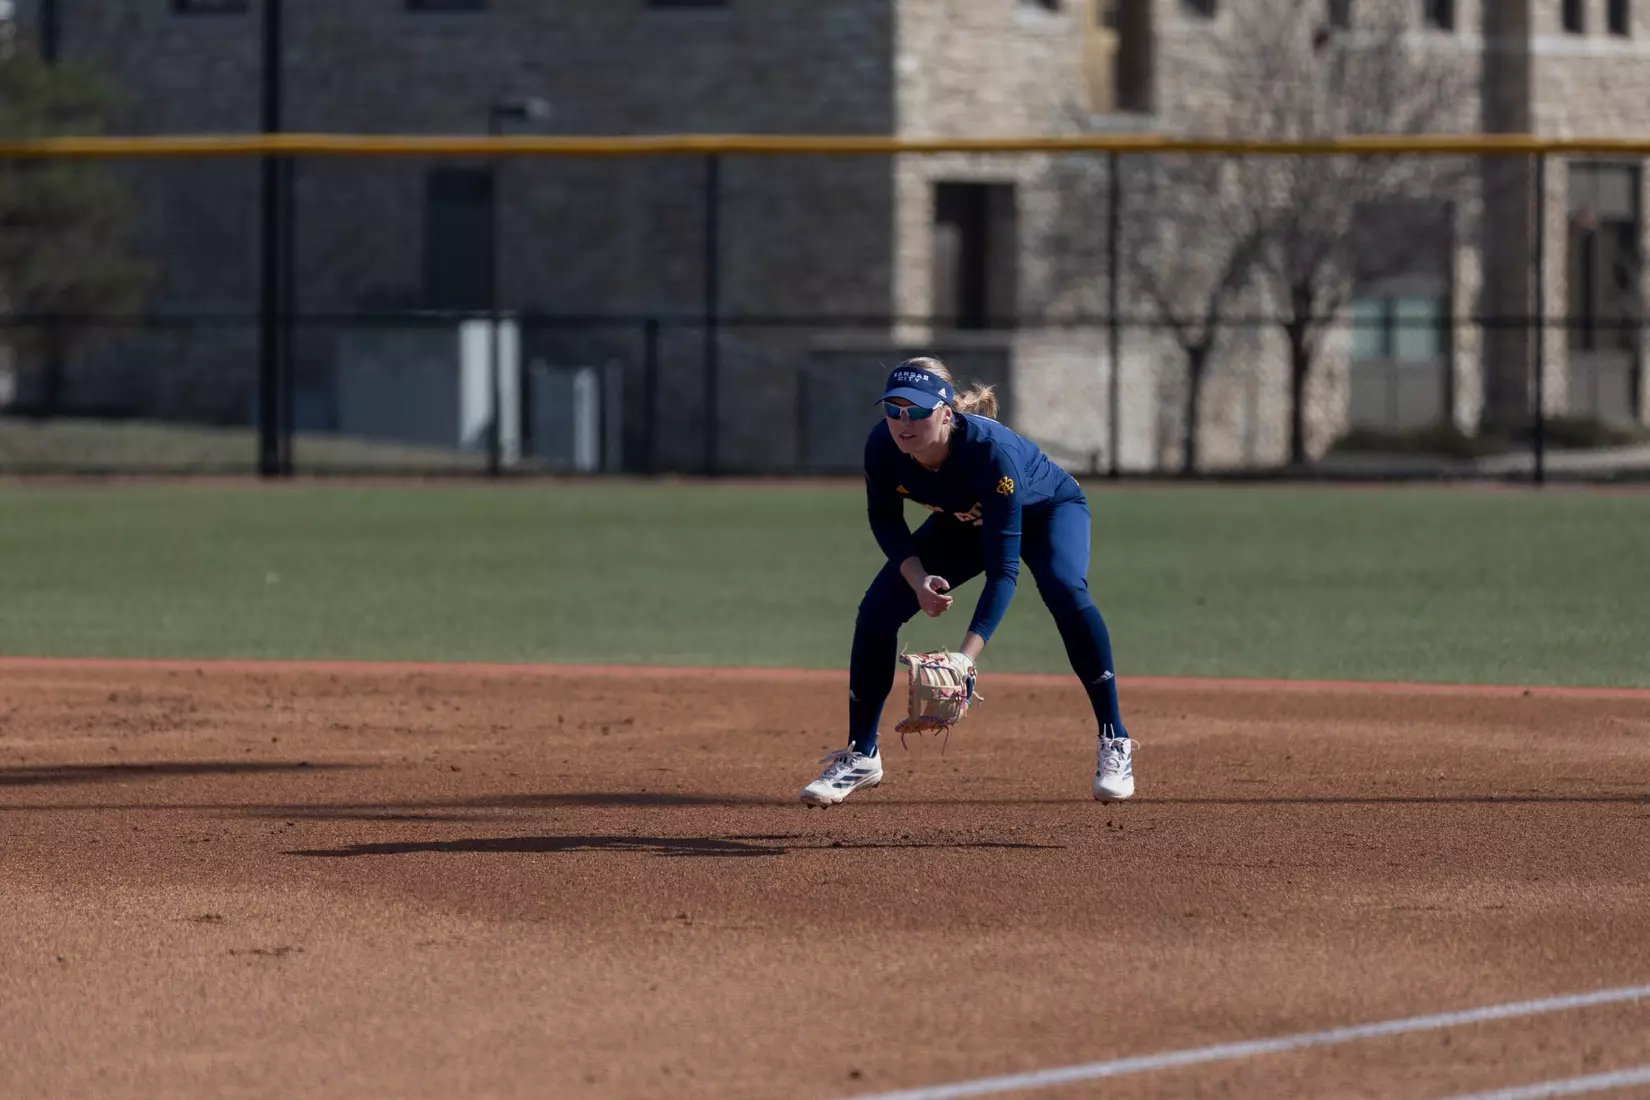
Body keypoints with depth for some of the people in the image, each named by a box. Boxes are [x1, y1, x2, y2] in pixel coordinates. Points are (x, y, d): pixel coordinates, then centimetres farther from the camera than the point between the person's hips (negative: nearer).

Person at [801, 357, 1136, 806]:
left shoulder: (992, 451, -43)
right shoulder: (883, 449, -30)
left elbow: (1002, 570, -43)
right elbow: (885, 521, -8)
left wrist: (966, 656, -52)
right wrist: (917, 579, -27)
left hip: (1048, 511, -5)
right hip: (963, 523, 5)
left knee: (1064, 590, -35)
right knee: (877, 608, -9)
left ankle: (1114, 744, -25)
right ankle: (861, 757, 6)